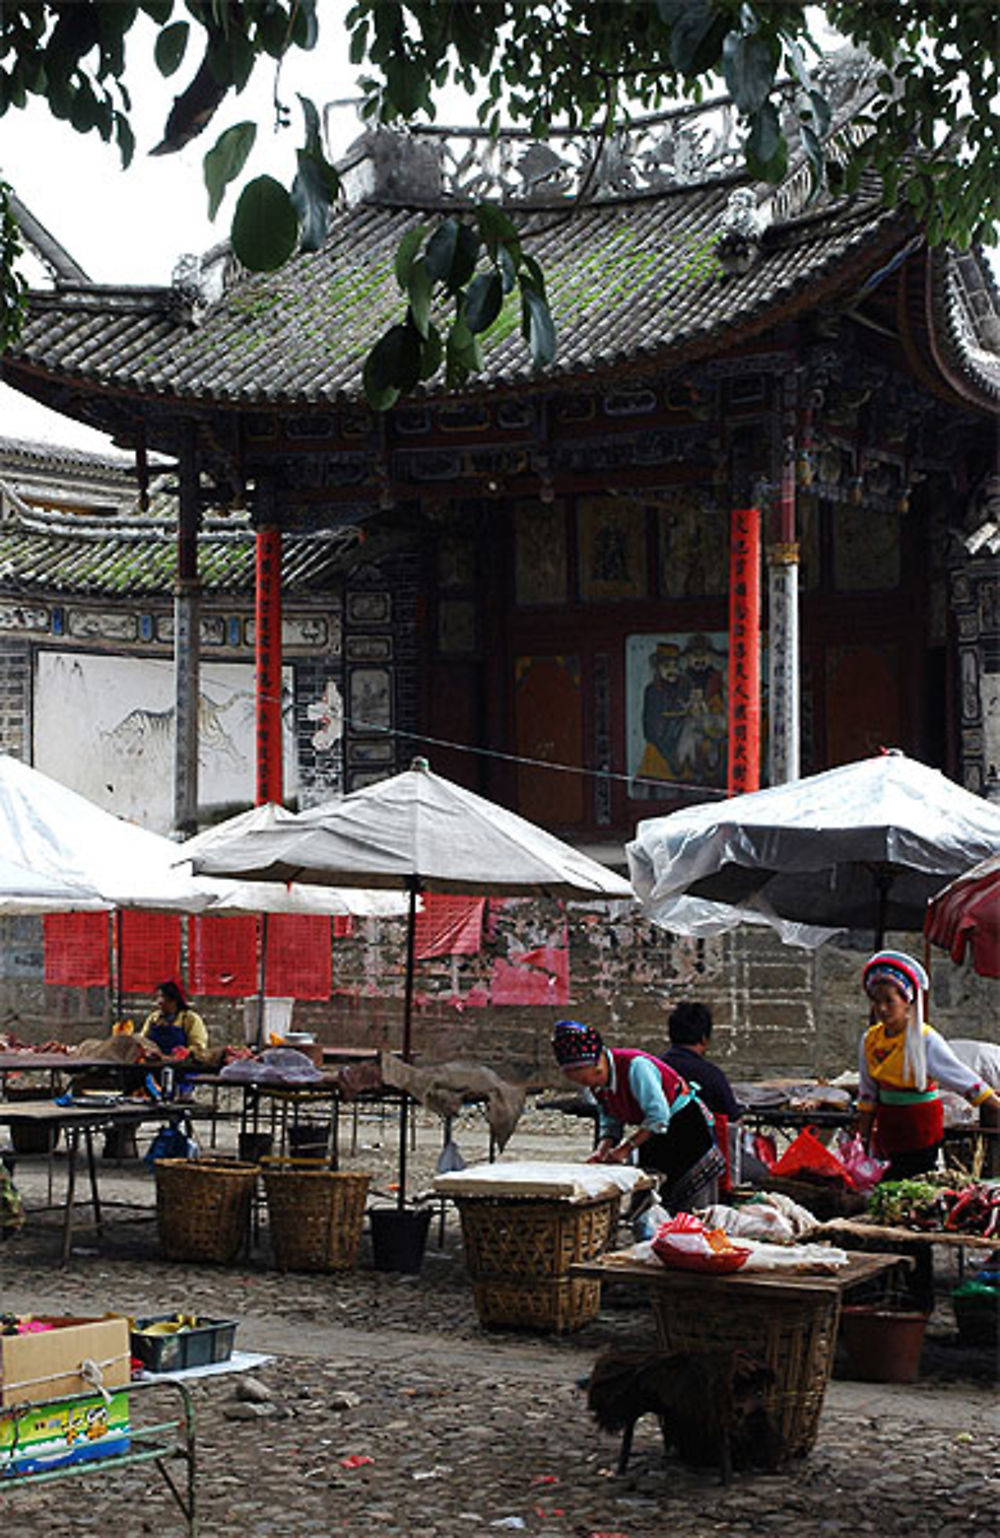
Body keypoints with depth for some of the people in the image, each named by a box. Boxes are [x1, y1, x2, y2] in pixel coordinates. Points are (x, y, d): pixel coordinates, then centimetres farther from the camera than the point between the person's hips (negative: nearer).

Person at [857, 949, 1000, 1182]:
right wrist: (863, 1139, 14)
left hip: (921, 1126, -5)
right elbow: (867, 1095, 14)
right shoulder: (870, 1040, 4)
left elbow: (966, 1080, -10)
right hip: (888, 1125, 5)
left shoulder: (925, 1040, -12)